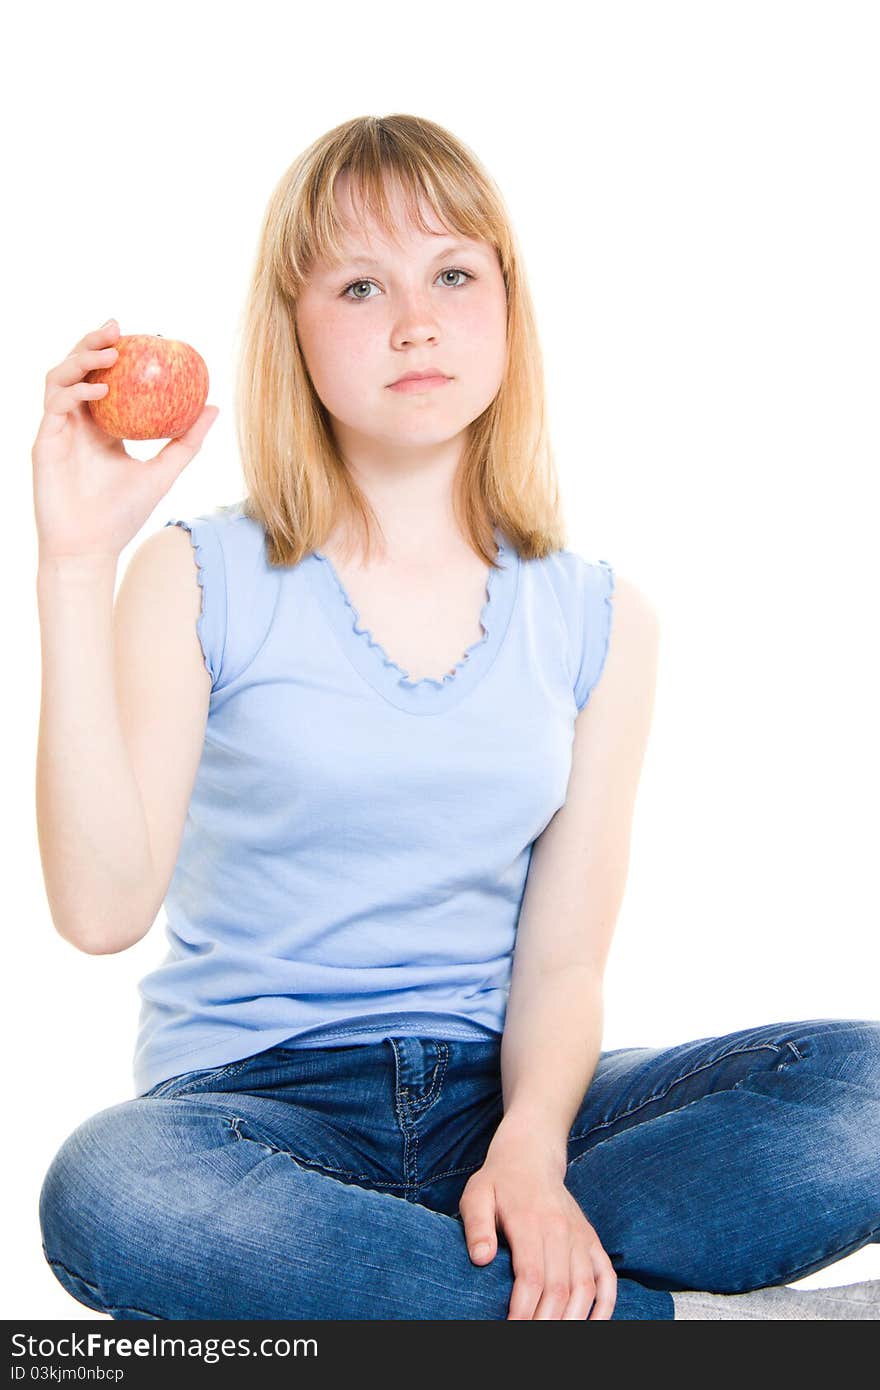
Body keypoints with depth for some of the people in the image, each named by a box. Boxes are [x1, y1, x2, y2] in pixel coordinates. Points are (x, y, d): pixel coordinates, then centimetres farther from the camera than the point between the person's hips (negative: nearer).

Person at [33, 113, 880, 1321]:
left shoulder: (599, 619, 5)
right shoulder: (202, 581, -1)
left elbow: (564, 960, 0)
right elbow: (103, 906, -14)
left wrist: (531, 1149, -21)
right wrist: (77, 567, -17)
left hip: (498, 1093, 2)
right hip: (258, 1098, -2)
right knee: (109, 1193, -37)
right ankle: (690, 1314, -24)